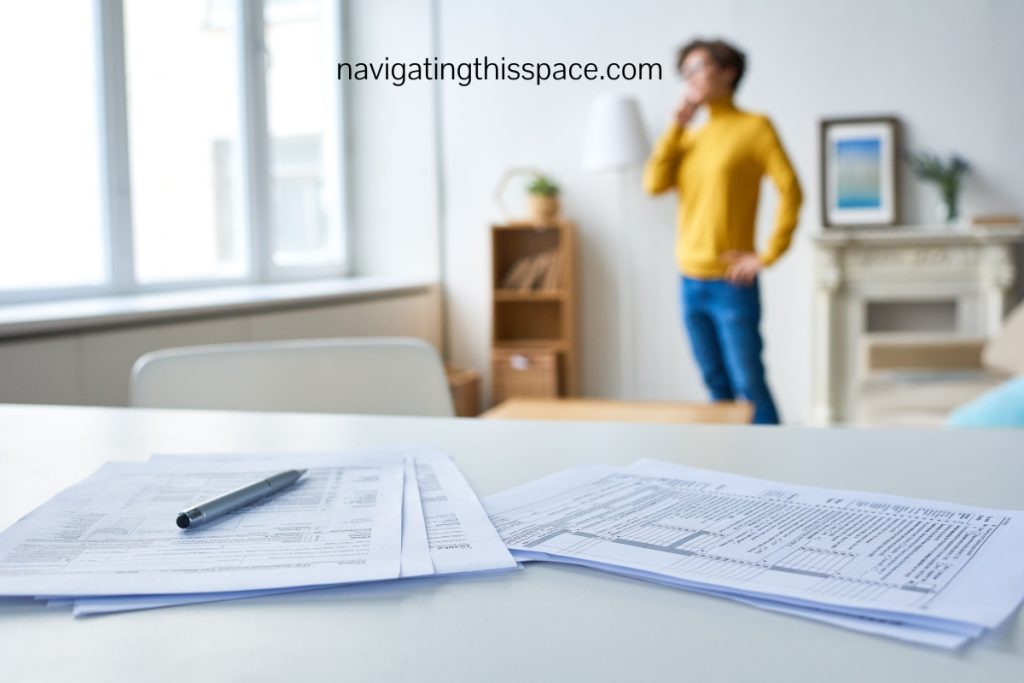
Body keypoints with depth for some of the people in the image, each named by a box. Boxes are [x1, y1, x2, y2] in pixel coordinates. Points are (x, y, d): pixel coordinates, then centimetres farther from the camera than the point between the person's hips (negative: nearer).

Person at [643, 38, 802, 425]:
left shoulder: (754, 127, -5)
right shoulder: (691, 136, 12)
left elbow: (790, 191, -11)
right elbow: (654, 184, -1)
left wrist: (768, 256, -14)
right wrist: (677, 125, -1)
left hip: (731, 284, -6)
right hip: (690, 283, 6)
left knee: (749, 385, -3)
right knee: (717, 386, 13)